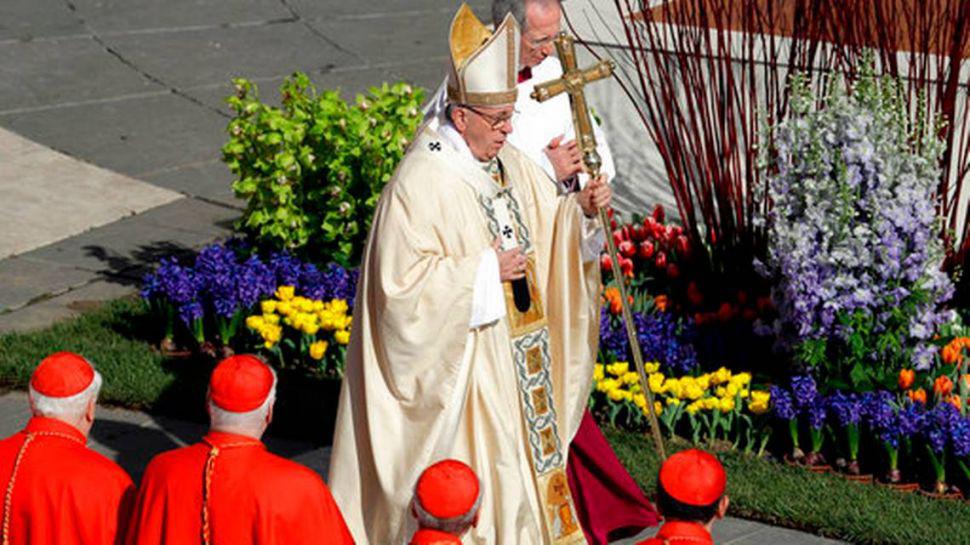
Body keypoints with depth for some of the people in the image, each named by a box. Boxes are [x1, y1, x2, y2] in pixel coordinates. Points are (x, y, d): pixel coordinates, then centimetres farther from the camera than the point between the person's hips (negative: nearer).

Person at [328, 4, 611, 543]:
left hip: (513, 353, 8)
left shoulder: (510, 164, 4)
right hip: (456, 366, -8)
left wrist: (580, 209, -8)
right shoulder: (420, 185, -22)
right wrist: (485, 271, -23)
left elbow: (548, 227, 13)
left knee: (519, 454, 17)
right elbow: (405, 285, -24)